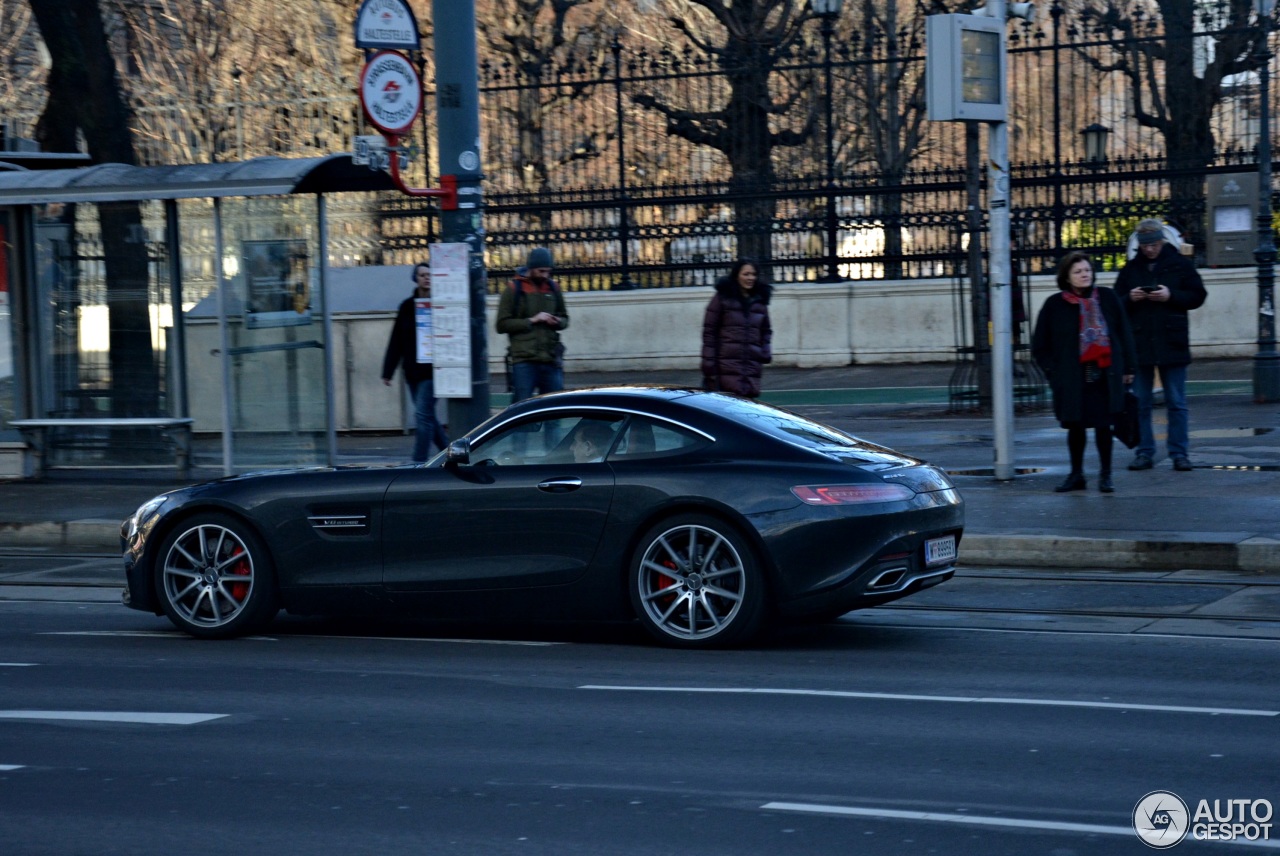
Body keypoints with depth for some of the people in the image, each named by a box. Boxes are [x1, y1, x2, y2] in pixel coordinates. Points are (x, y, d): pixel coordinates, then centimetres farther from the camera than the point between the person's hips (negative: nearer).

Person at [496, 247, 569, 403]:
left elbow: (564, 318, 24)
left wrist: (557, 321, 0)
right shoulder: (514, 290, 0)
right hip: (524, 361, -4)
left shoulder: (553, 288, 13)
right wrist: (531, 320, -12)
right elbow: (502, 324, -4)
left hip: (551, 359, 4)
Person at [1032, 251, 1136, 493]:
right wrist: (1053, 371, -2)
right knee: (1075, 426, 7)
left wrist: (1127, 368, 6)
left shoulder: (1108, 298, 4)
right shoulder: (1055, 305, 0)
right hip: (1072, 378, 0)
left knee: (1103, 425, 0)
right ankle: (1076, 475, 21)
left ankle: (1105, 475, 11)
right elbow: (1040, 346, 6)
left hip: (1105, 373, 0)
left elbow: (1123, 334, 9)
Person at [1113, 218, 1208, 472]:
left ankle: (1179, 453, 6)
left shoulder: (1180, 264, 2)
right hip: (1138, 344, 2)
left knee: (1176, 403, 1)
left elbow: (1198, 296, 0)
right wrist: (1130, 298, -11)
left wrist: (1171, 296, -14)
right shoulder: (1131, 268, 8)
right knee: (1139, 403, 5)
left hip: (1171, 343, -2)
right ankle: (1144, 453, 11)